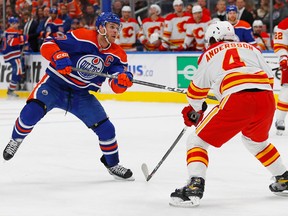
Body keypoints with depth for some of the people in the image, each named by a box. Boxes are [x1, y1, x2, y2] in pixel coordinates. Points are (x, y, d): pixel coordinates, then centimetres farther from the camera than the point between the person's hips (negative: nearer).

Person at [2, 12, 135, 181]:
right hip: (55, 84, -4)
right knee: (32, 111, -28)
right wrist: (59, 57, -38)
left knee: (106, 128, -3)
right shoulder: (82, 37, -18)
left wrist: (123, 80, -29)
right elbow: (48, 45, -18)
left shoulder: (117, 55, -2)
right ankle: (16, 140, 3)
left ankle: (113, 165, 22)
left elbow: (116, 87, -7)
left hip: (81, 95, 5)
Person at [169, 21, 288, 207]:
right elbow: (269, 77, 22)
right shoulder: (251, 48, 28)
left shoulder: (209, 55, 21)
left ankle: (195, 187, -12)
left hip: (236, 101, -5)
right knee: (255, 140, 36)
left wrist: (193, 111, 43)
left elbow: (197, 89, 24)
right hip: (267, 100, 5)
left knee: (198, 140, 6)